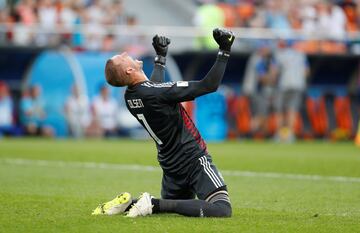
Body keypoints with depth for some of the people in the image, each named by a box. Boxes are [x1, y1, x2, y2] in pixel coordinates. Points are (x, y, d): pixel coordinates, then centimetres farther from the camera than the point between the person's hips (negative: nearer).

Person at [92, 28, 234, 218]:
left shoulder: (130, 97, 2)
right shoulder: (157, 92, -23)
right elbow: (209, 85, -23)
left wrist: (161, 56, 39)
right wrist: (224, 52, -16)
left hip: (170, 165, 9)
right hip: (194, 160, -9)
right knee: (222, 210, -18)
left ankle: (129, 204, 5)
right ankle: (155, 204, -22)